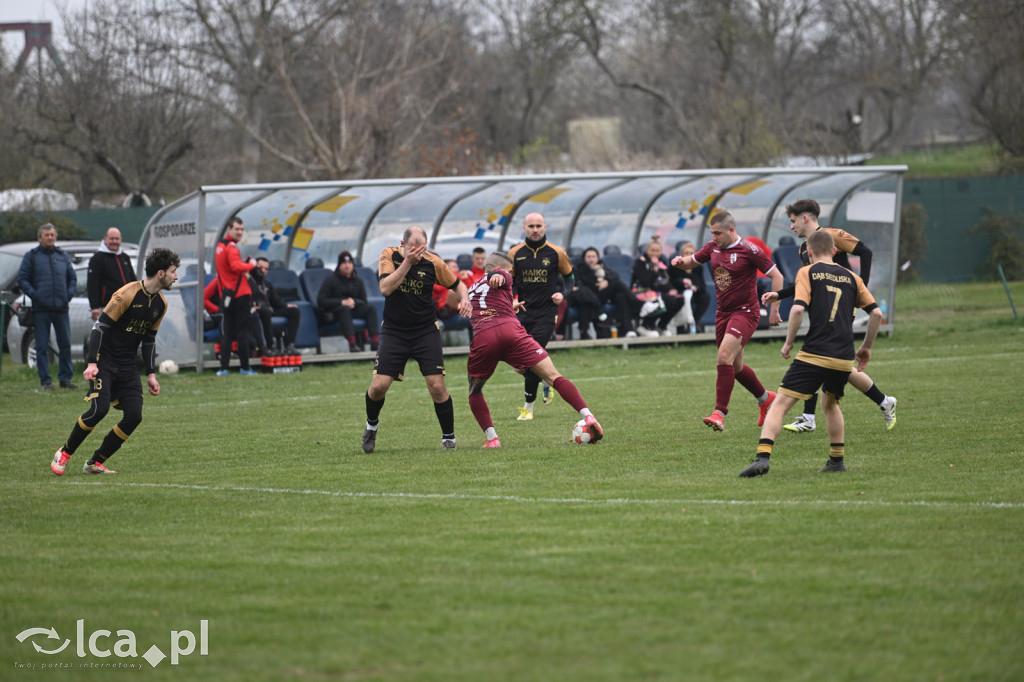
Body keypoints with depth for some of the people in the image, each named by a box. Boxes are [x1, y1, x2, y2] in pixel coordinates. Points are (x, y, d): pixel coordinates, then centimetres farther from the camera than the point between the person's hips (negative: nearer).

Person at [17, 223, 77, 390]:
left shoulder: (63, 256, 14)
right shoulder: (31, 256, 3)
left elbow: (72, 277, 20)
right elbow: (22, 279, 1)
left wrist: (69, 294, 4)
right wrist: (34, 295, -11)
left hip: (61, 308, 3)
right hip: (41, 309, -3)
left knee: (65, 344, 4)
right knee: (42, 347, -1)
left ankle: (65, 378, 13)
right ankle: (45, 381, 3)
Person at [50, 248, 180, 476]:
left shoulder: (161, 304, 8)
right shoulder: (127, 294, -16)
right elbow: (100, 326, -15)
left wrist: (151, 374, 13)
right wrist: (92, 363, -22)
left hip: (127, 366, 7)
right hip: (104, 360, -7)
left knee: (134, 416, -9)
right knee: (99, 408, -23)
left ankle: (95, 463, 2)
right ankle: (64, 453, -2)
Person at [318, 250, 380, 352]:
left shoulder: (358, 280, 14)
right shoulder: (330, 279, 0)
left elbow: (363, 301, 13)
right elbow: (321, 301, -9)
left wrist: (354, 302, -12)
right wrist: (342, 302, -18)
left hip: (353, 308, 5)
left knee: (371, 309, -20)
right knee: (345, 309, -39)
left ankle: (375, 340, -37)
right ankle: (352, 343, -53)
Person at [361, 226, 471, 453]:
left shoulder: (432, 262, -7)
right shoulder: (389, 255, -7)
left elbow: (457, 284, 7)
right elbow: (385, 288, -22)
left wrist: (464, 300, -14)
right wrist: (407, 262, -29)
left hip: (426, 332, 0)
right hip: (394, 330, 0)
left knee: (437, 386, -10)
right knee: (379, 385, -9)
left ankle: (449, 437, 8)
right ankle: (371, 426, 21)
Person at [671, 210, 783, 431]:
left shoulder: (748, 250, -14)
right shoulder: (713, 247, 4)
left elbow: (776, 276, -10)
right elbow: (693, 261, 19)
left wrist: (774, 310, -12)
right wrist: (681, 261, -6)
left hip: (745, 312, -7)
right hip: (723, 312, 8)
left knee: (725, 357, -23)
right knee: (735, 367, 14)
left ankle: (720, 413, -22)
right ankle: (766, 399, 38)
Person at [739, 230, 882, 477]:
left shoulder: (807, 272, 3)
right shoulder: (851, 278, 15)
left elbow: (798, 308, -11)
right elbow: (876, 312, 12)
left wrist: (788, 342, 0)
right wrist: (866, 347, 24)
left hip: (814, 355, -5)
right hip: (844, 359, 5)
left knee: (780, 404, -5)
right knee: (830, 403, 29)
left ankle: (763, 457, -22)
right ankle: (837, 460, 25)